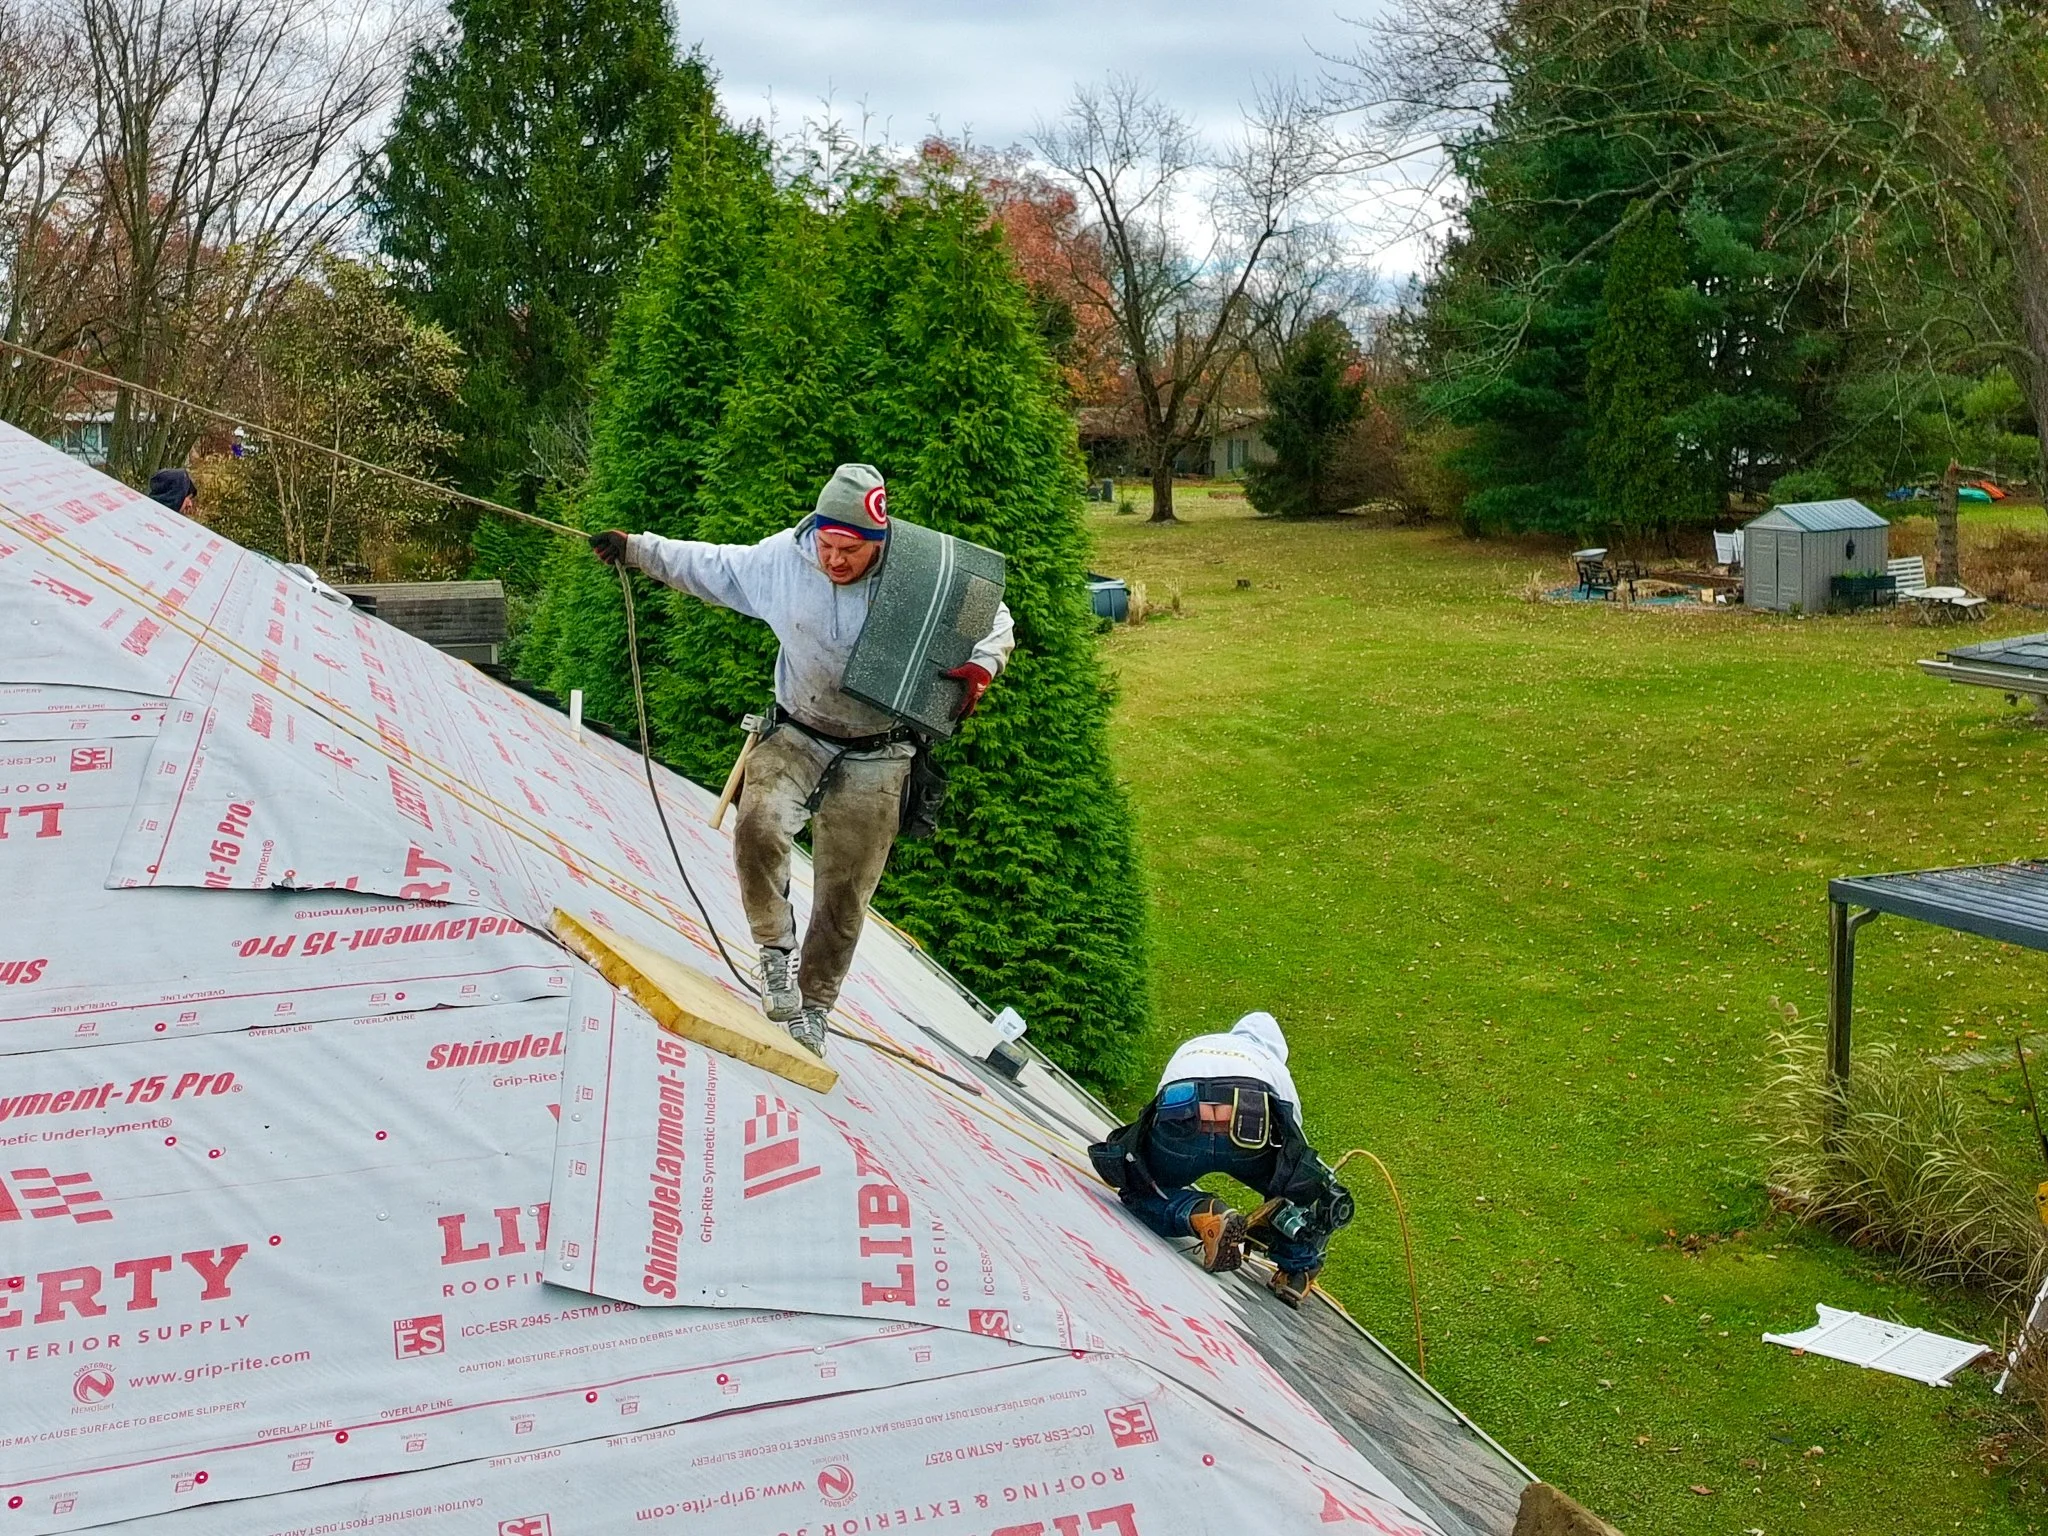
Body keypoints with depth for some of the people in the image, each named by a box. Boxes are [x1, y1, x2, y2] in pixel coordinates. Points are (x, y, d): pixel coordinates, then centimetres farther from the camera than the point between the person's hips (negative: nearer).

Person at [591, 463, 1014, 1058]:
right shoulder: (782, 557, -12)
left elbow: (995, 619, -2)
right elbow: (710, 565, 7)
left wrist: (981, 665, -22)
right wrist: (637, 549, 4)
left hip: (873, 761, -1)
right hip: (797, 736, 1)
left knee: (844, 895, 5)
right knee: (759, 825, -28)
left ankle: (811, 1008, 24)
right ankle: (776, 948, -5)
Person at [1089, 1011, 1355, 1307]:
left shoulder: (1189, 1050, 43)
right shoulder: (1275, 1066, 37)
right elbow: (1295, 1144, 41)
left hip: (1182, 1127, 0)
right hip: (1251, 1134, 0)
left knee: (1141, 1191, 25)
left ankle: (1202, 1216, -3)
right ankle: (1296, 1269, 12)